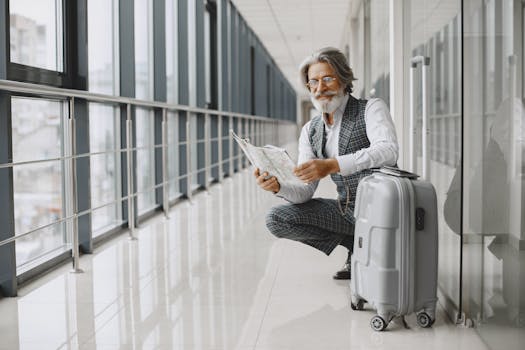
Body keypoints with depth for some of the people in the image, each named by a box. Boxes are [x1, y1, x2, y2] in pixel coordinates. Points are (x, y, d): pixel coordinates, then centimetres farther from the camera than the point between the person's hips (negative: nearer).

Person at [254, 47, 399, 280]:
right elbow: (305, 192, 3)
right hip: (347, 211, 6)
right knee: (277, 219, -7)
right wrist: (278, 186, -21)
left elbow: (388, 151, -31)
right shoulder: (310, 131, 8)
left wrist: (332, 165, -42)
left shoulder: (371, 109, -8)